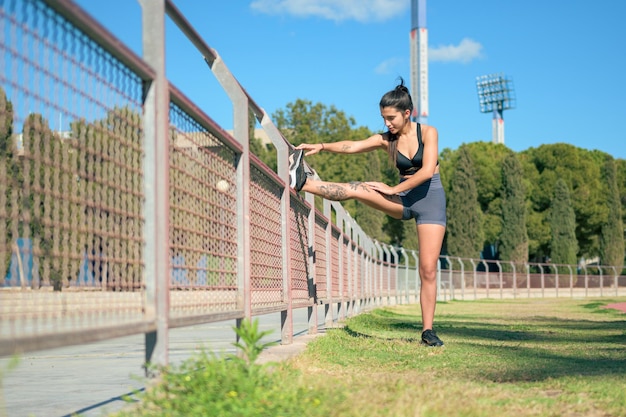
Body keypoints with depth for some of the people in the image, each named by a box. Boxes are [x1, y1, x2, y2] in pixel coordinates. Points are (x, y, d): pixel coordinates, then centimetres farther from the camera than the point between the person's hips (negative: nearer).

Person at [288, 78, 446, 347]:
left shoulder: (428, 132, -7)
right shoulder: (386, 140, 3)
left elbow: (427, 171, -18)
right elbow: (353, 146, -13)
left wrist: (393, 189, -18)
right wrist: (322, 147, -28)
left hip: (430, 200, -4)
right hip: (404, 200, 4)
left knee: (428, 270, -7)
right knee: (357, 189, -19)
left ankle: (428, 330, -2)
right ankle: (302, 182, -26)